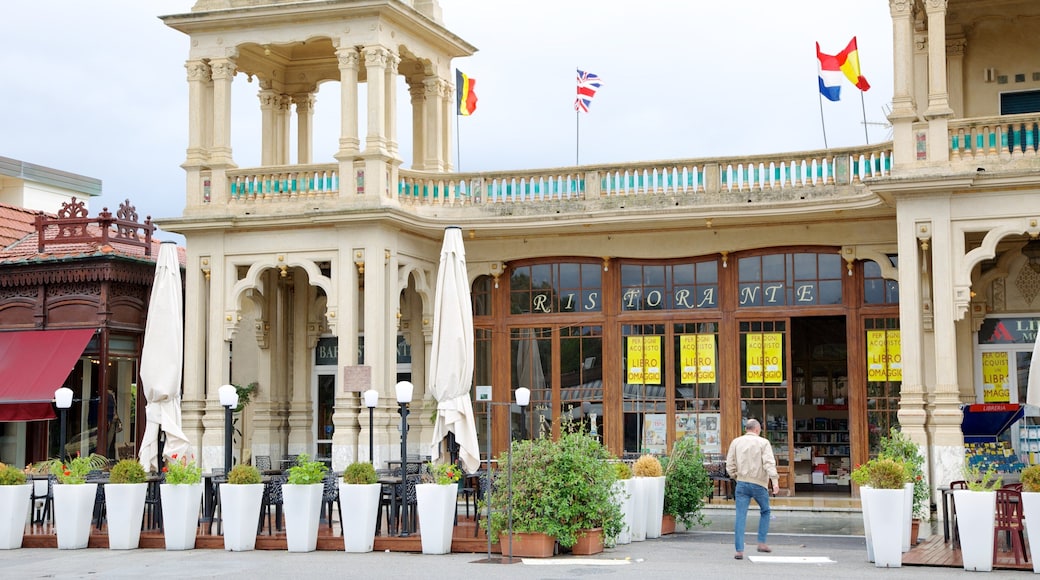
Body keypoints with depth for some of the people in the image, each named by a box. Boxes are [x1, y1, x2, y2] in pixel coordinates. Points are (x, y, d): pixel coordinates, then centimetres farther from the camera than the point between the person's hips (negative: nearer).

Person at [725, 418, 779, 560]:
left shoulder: (736, 442, 8)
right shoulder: (763, 442, -1)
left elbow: (730, 466, 6)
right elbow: (769, 463, -14)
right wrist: (775, 481, -21)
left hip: (742, 484, 2)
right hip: (759, 484, -2)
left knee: (740, 516, 0)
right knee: (765, 511, 21)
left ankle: (739, 550, -5)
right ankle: (762, 542, 17)